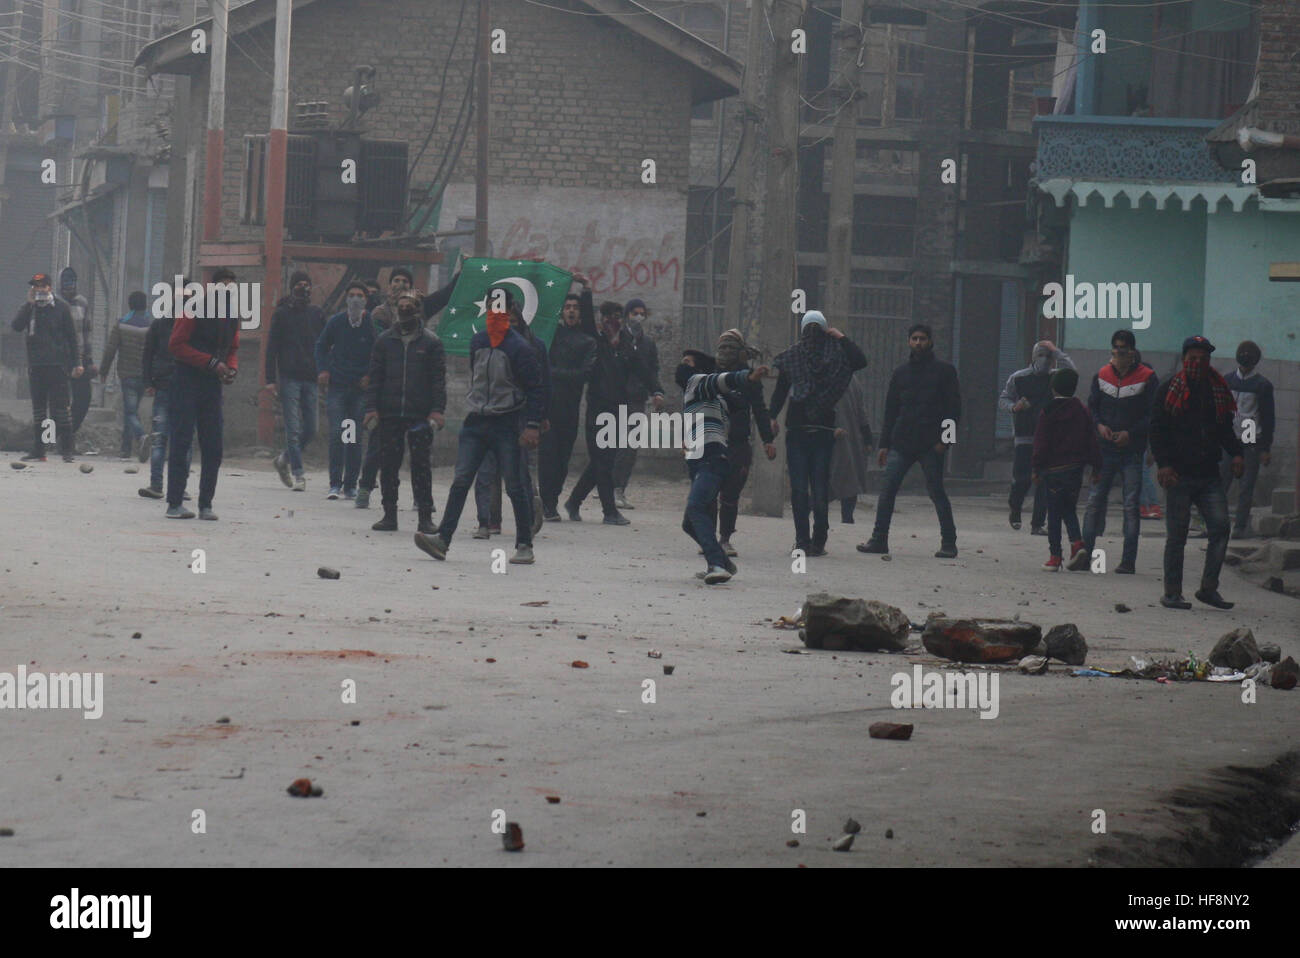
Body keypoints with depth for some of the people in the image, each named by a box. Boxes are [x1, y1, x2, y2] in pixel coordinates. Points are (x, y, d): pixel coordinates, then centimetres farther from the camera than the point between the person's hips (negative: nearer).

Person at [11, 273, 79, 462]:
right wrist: (29, 304, -12)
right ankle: (38, 451, 11)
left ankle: (67, 450, -6)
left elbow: (72, 337, 4)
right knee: (38, 409, 7)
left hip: (57, 365, -3)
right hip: (35, 366, 3)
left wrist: (77, 363, -2)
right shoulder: (28, 309, 9)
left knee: (60, 407, -7)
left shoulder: (61, 308, 3)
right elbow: (16, 326, -9)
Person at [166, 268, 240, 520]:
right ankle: (175, 503, -3)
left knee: (213, 449, 3)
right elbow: (176, 345, -11)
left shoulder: (232, 318, 11)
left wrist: (232, 368, 0)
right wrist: (212, 362, -16)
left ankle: (206, 504, 9)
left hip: (212, 385, 6)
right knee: (181, 442, -5)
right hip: (186, 382, -6)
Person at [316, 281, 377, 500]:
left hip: (362, 387, 0)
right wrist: (323, 370, 1)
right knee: (337, 434, -9)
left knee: (356, 437, 2)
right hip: (337, 386, 0)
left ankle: (350, 484, 10)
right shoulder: (336, 322, 1)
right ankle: (335, 483, -7)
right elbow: (321, 346, 16)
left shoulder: (373, 324, -4)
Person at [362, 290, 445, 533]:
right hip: (389, 413, 2)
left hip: (420, 414, -2)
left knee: (421, 465, -1)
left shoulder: (430, 342, 4)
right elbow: (375, 375, 9)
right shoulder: (385, 340, 10)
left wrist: (437, 409, -8)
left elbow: (439, 378, 2)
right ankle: (389, 514, 11)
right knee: (388, 464, 4)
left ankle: (425, 516, 3)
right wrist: (371, 407, 0)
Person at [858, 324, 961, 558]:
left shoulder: (943, 371, 4)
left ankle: (949, 543, 5)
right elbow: (891, 411, 17)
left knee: (936, 491, -3)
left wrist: (944, 440, -10)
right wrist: (884, 444, 10)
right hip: (901, 443, 4)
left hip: (930, 444, -4)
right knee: (887, 489, -5)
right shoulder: (900, 373, 15)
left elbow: (954, 408, 0)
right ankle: (879, 539, -1)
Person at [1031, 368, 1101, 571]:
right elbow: (1092, 441, 5)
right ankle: (1077, 541, -6)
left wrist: (1036, 468, -3)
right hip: (1075, 468, 3)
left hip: (1053, 470, -3)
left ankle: (1054, 556, 2)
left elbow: (1041, 443, -8)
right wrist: (1096, 467, 11)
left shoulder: (1048, 412, -6)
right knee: (1069, 509, 17)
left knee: (1054, 512, 3)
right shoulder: (1082, 411, 4)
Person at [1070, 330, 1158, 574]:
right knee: (1095, 500, -1)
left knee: (1131, 506, 0)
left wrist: (1131, 433, -13)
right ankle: (1085, 552, -1)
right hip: (1105, 450, 3)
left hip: (1132, 451, -3)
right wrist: (1099, 425, -3)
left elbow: (1154, 416, -3)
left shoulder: (1147, 378, -2)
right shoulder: (1102, 375, 9)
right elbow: (1092, 406, 17)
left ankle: (1128, 560, 2)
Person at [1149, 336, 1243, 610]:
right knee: (1176, 536, 0)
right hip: (1179, 475, -4)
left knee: (1220, 528, -6)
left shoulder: (1217, 391, 13)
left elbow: (1226, 430, 22)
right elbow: (1157, 430, -1)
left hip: (1209, 475, 4)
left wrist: (1236, 454, 4)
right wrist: (1164, 464, -14)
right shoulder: (1169, 391, 1)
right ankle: (1172, 593, 7)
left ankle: (1209, 588, 3)